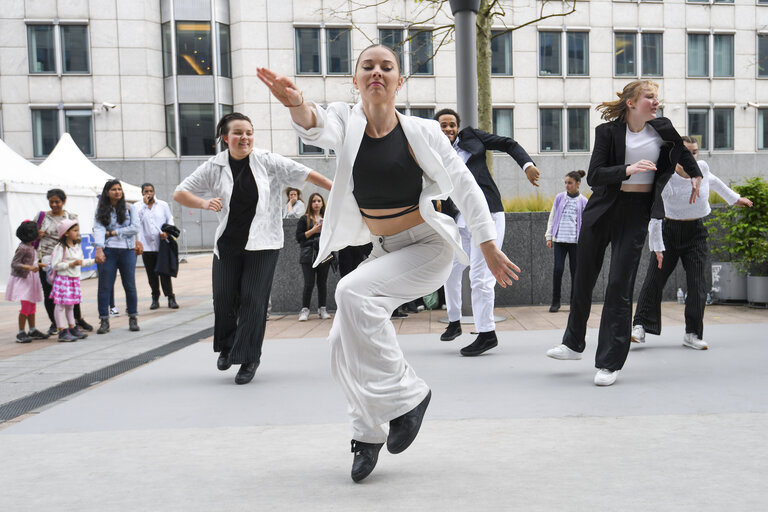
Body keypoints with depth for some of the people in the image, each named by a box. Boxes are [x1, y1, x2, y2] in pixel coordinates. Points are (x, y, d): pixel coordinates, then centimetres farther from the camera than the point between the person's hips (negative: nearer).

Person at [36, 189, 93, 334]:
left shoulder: (71, 217, 6)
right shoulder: (43, 216, 6)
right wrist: (38, 234, -11)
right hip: (46, 260, 1)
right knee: (49, 293, 4)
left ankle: (79, 319, 19)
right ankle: (54, 323, 18)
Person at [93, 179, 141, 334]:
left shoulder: (129, 209, 7)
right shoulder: (101, 211, 6)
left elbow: (135, 228, -5)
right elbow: (98, 229, -7)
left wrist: (114, 232, -10)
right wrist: (99, 248, -22)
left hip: (127, 251, 0)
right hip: (107, 251, 0)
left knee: (130, 285, 4)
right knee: (104, 286, 0)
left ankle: (133, 318, 16)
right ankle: (104, 320, 6)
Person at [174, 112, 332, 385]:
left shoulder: (268, 161, -3)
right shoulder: (214, 167, 0)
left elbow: (306, 174, 0)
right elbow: (179, 193, 2)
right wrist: (204, 203, -17)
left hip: (262, 243, -2)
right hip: (227, 244, 2)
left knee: (253, 300, -6)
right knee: (223, 298, 4)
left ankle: (248, 358, 9)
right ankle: (227, 346, 32)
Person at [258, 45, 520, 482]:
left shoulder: (422, 132, -11)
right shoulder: (346, 124, -5)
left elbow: (464, 185, -6)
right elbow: (319, 129, -29)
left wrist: (489, 246, -5)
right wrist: (297, 105, -52)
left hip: (429, 248, -5)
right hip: (383, 250, 5)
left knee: (354, 291, -29)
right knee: (345, 345, -1)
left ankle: (407, 395, -13)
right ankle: (368, 434, 23)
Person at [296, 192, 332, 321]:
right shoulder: (304, 219, 5)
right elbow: (298, 237, -3)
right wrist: (313, 230, -10)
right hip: (308, 256, -3)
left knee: (322, 283, 3)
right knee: (309, 284, -8)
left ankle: (322, 309, 12)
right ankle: (304, 310, 1)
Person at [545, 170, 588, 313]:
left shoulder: (583, 201, 6)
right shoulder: (559, 197, 9)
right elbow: (552, 217, 13)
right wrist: (549, 236, 8)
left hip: (575, 240, 0)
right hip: (559, 239, 0)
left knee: (575, 271, 2)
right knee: (558, 269, -8)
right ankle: (555, 302, 2)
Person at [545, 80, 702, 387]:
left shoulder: (662, 129, 1)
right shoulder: (608, 132, -6)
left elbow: (682, 151, 24)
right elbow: (593, 176, -16)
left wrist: (695, 175, 32)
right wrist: (628, 169, -29)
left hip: (637, 212, 0)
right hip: (603, 209, 0)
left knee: (619, 285, -8)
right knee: (583, 278, 9)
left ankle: (610, 362, 1)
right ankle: (574, 344, 30)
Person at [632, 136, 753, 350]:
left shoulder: (702, 168, -4)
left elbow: (713, 181, 22)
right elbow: (654, 215, -14)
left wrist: (734, 198, 33)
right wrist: (657, 247, -18)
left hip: (696, 232, 3)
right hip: (669, 231, -3)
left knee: (697, 284, -4)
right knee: (654, 279, -9)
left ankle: (692, 334, 3)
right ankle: (640, 327, -7)